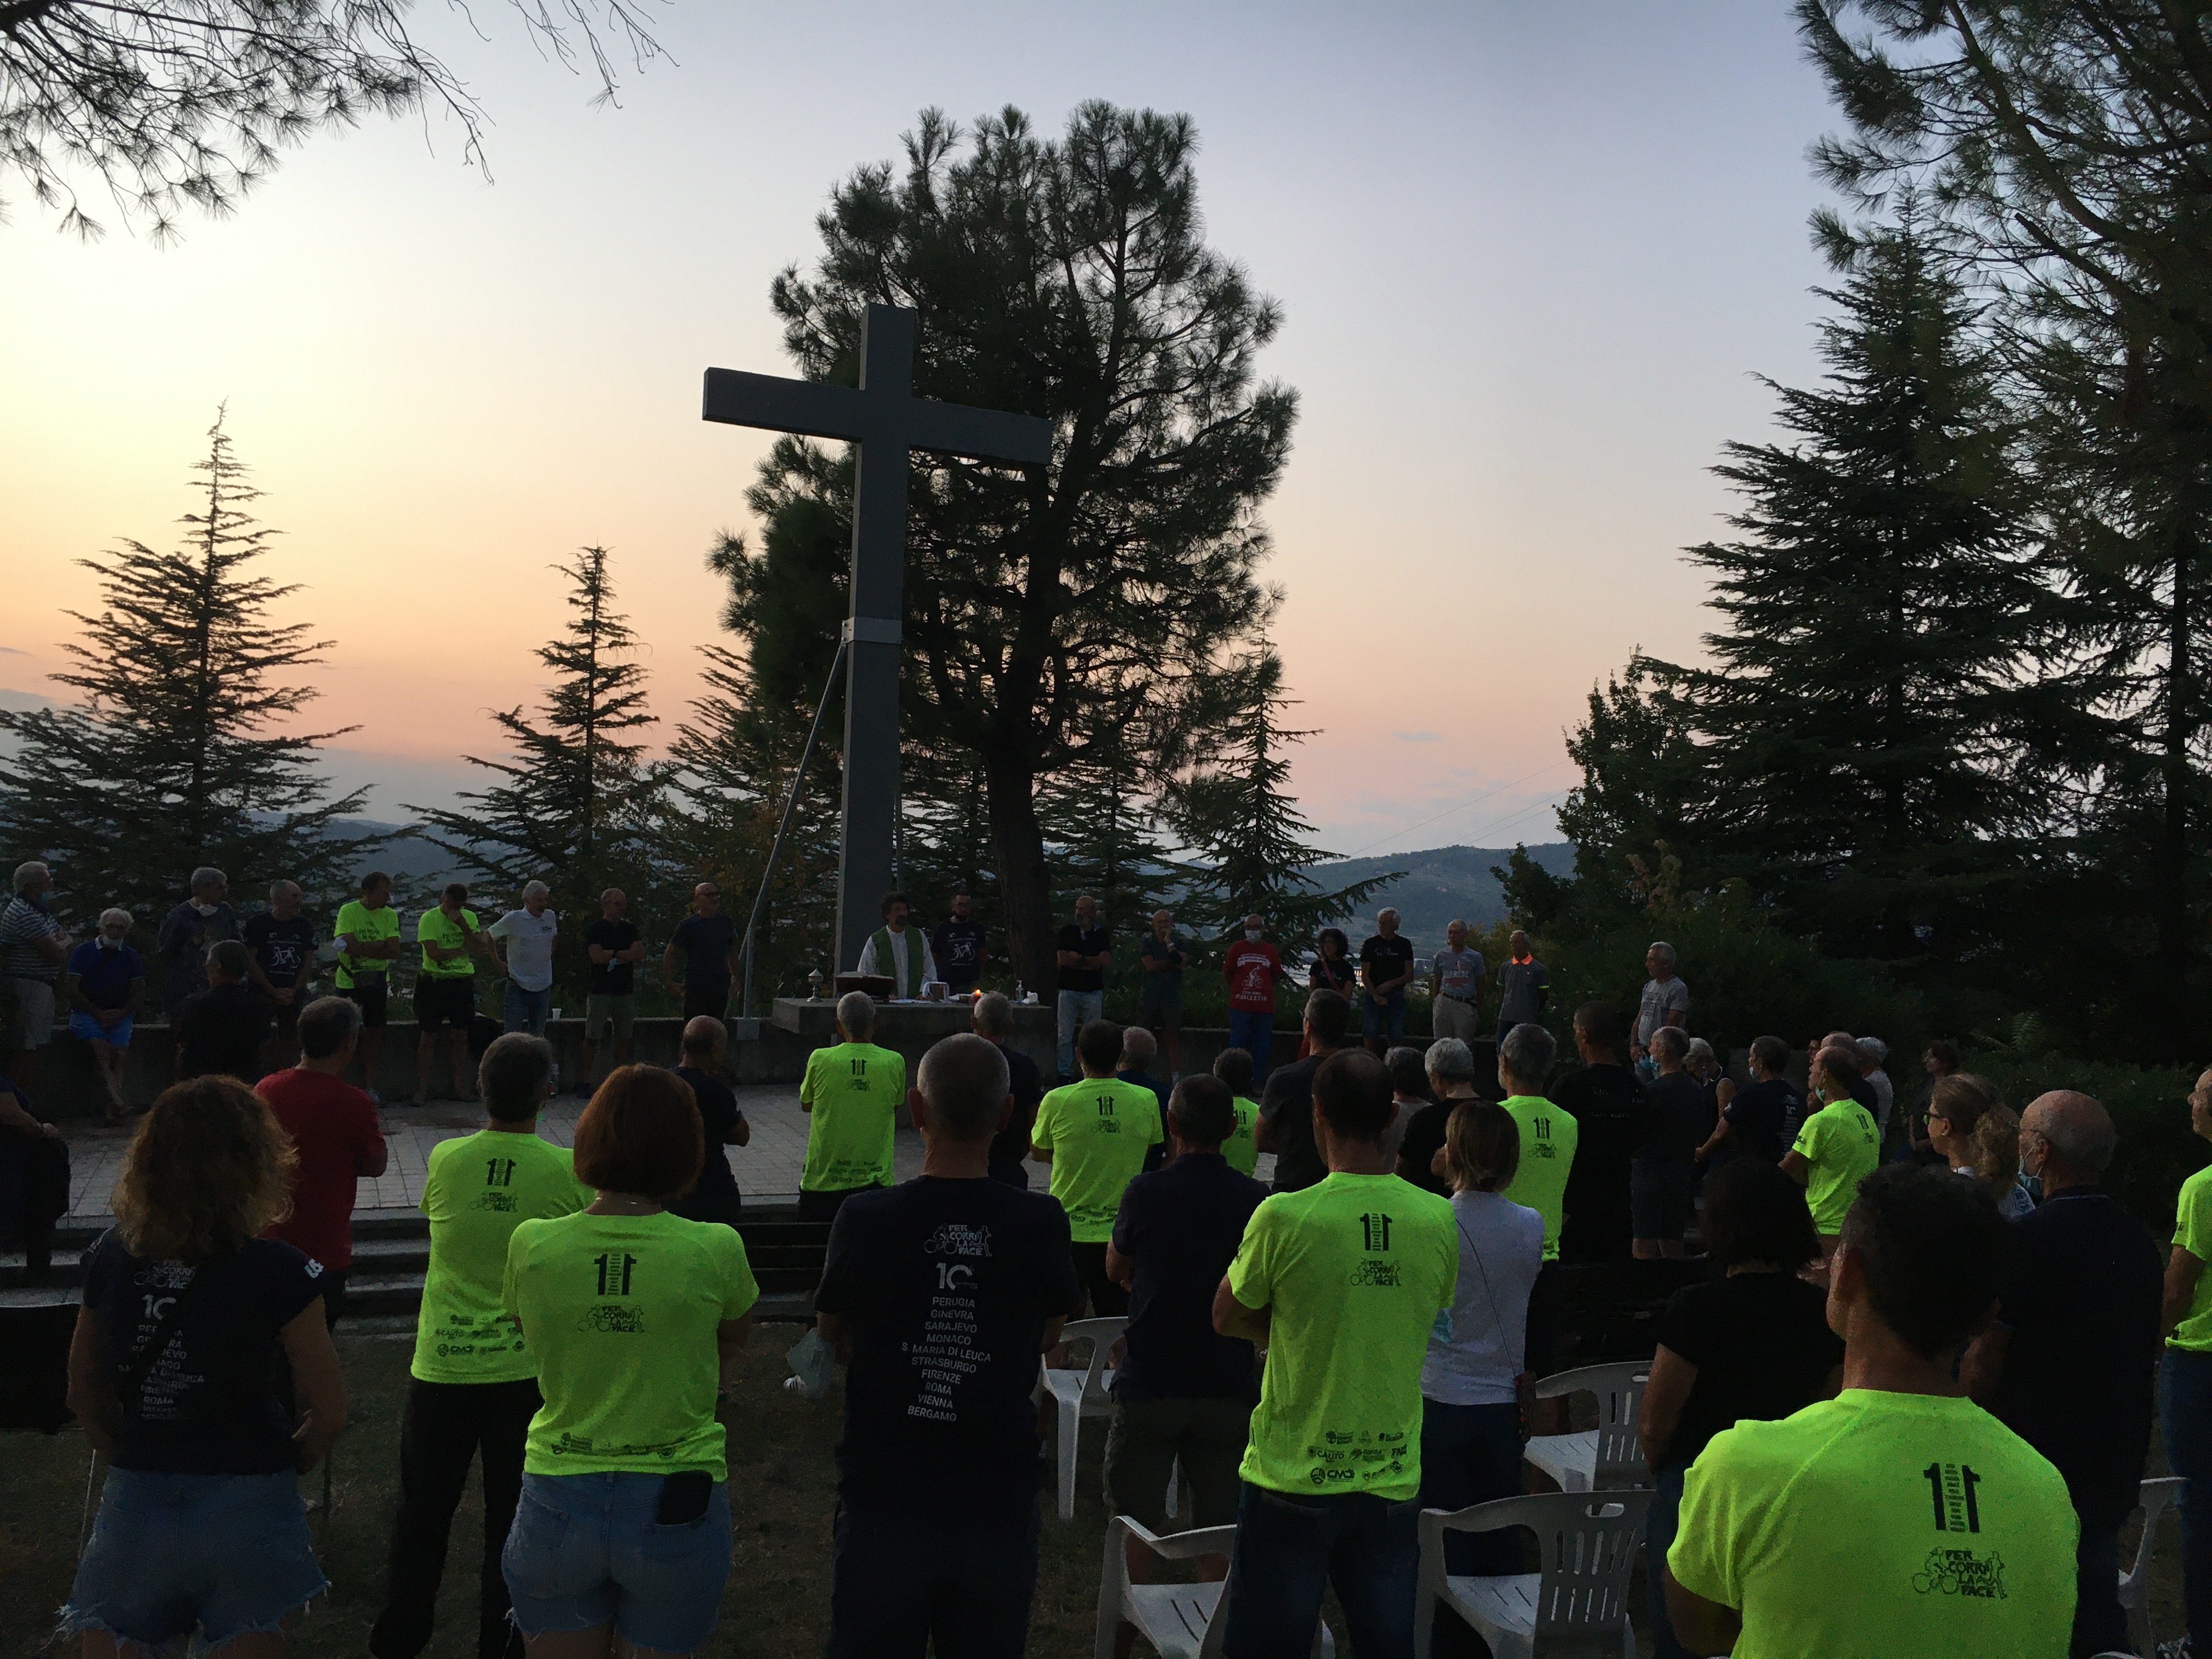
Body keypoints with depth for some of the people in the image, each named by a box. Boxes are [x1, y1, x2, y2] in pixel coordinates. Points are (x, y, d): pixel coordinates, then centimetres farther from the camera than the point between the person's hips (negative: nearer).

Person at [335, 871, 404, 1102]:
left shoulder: (390, 915, 4)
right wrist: (382, 945, -16)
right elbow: (349, 945, -19)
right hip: (349, 981, -3)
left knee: (374, 1033, 5)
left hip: (377, 981, 3)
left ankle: (369, 1086, 13)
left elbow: (394, 953, -7)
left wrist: (361, 948, -16)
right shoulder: (348, 911, -6)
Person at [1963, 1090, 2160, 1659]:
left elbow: (1984, 1362, -19)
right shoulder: (2139, 1240, 0)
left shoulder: (2027, 1239, -22)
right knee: (2096, 1607, 18)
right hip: (2114, 1468, 6)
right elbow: (2143, 1359, 11)